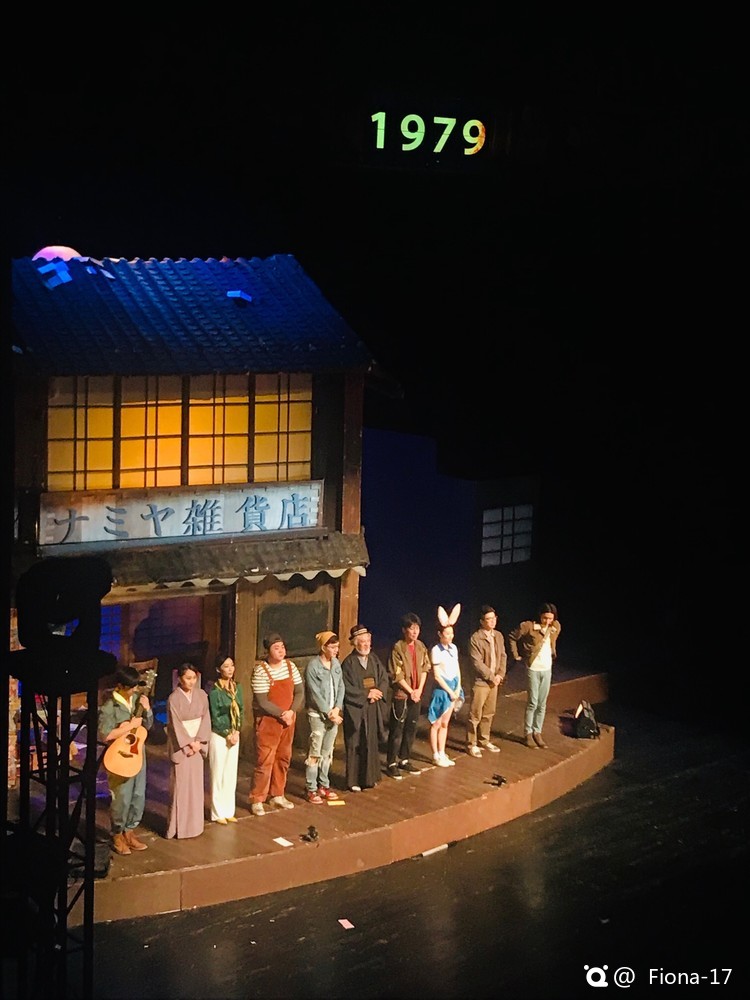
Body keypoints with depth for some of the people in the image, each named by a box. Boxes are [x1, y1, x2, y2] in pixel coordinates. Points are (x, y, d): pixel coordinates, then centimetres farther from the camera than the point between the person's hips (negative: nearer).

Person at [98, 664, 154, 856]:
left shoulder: (137, 699, 4)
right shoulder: (109, 707, -16)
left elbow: (148, 725, 14)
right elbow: (104, 735, -25)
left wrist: (147, 709, -6)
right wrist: (130, 726, -21)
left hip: (138, 755, 7)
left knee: (138, 796, 11)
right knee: (122, 798, -1)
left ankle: (129, 832, 24)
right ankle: (117, 836, 16)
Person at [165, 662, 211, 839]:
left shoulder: (201, 695, 3)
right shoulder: (173, 698, -10)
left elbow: (206, 718, 1)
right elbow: (176, 725, -12)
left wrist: (199, 741, -9)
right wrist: (188, 744, -13)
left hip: (197, 744, 5)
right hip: (181, 745, -4)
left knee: (196, 784, 7)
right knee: (180, 786, -3)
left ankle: (194, 824, 15)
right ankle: (179, 826, 1)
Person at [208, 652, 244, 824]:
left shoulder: (237, 687, 5)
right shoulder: (214, 691, -13)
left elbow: (241, 711, 8)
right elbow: (214, 718, -13)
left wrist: (236, 732, -4)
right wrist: (227, 735, -11)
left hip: (234, 735, 6)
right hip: (218, 736, -6)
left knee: (231, 774, 9)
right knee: (218, 774, 0)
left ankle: (229, 811, 17)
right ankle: (218, 813, 8)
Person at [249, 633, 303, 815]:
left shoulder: (290, 666, 1)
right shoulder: (261, 671, -16)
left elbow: (299, 692, 2)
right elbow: (262, 702, -18)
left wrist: (291, 711, -12)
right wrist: (282, 714, -16)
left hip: (288, 720, 6)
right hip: (268, 720, -6)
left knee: (283, 759, 14)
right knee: (265, 761, -6)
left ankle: (278, 794, 28)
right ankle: (257, 800, 3)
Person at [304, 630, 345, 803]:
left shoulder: (336, 663, 5)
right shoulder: (313, 666, -15)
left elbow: (340, 687, 6)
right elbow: (315, 694, -15)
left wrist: (337, 708, -7)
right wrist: (329, 713, -14)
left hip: (333, 714, 6)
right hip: (318, 715, -6)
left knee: (327, 752, 13)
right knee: (315, 753, -3)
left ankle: (324, 785, 23)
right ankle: (311, 789, 4)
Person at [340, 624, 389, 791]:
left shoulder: (375, 659, 6)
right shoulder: (348, 663, -11)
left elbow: (384, 679, 5)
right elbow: (347, 689, -14)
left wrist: (377, 693, -13)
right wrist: (367, 694, -15)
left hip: (373, 709, 5)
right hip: (355, 710, -5)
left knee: (372, 743, 10)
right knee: (355, 745, 1)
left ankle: (370, 777, 21)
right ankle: (354, 780, 8)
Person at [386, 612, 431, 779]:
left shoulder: (421, 646, 4)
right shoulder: (397, 648, -15)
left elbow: (425, 669, 7)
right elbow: (397, 675, -15)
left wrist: (419, 690, -4)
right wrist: (410, 692, -12)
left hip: (416, 695, 6)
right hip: (401, 695, -6)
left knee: (411, 729, 13)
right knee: (397, 730, -1)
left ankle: (404, 760, 25)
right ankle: (391, 764, 6)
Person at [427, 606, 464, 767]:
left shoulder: (453, 648, 5)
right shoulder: (436, 651, -15)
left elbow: (457, 669, 10)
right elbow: (437, 676, -15)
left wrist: (458, 688, -2)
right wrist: (450, 691, -13)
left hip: (454, 687, 7)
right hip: (442, 689, -7)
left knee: (445, 723, 14)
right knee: (436, 724, 3)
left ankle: (442, 754, 21)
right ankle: (436, 756, 10)